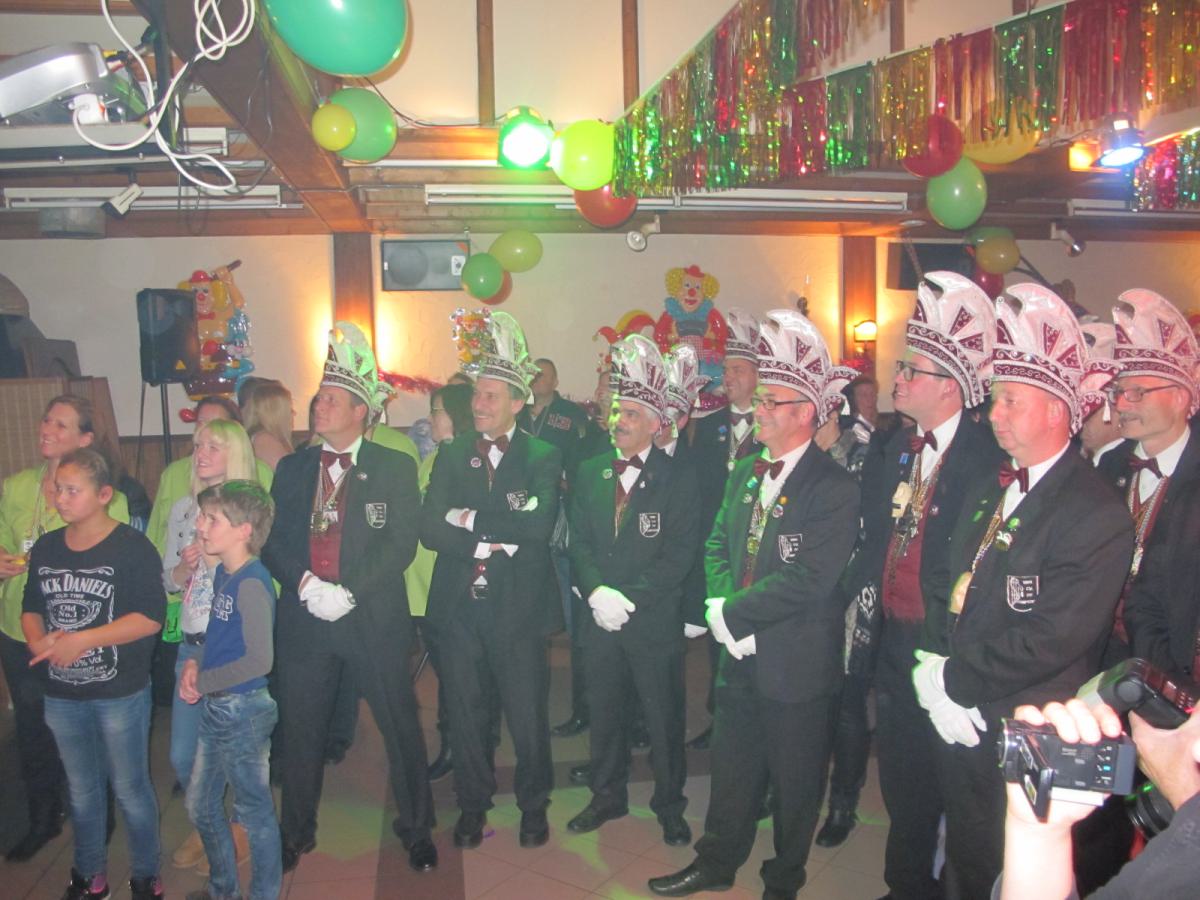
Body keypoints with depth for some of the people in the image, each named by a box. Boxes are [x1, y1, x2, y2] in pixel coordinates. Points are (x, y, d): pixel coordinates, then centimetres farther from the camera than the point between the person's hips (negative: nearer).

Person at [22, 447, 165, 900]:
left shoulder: (132, 547, -15)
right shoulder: (45, 548, 3)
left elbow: (151, 617, -20)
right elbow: (31, 607, 11)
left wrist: (82, 640, -24)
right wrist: (38, 641, -10)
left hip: (121, 693, -5)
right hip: (62, 695, 5)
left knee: (130, 789, 8)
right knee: (81, 790, 21)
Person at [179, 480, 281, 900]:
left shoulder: (252, 583, -23)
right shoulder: (223, 573, 5)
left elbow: (259, 660, -27)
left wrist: (202, 682, -16)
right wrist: (194, 664, -1)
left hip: (243, 711, -10)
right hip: (215, 708, 10)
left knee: (255, 811, 8)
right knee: (200, 804, 23)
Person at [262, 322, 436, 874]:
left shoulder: (395, 469, -2)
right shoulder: (292, 468, 9)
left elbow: (401, 544, -10)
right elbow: (273, 539, 4)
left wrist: (349, 593, -18)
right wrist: (304, 583, -13)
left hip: (373, 620, -3)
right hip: (303, 618, 4)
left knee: (400, 726, 6)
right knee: (300, 729, 14)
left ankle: (416, 828, 26)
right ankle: (296, 832, 35)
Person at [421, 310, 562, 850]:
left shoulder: (543, 458, -4)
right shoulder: (452, 456, 5)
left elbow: (536, 527, -19)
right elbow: (430, 530, -5)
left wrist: (470, 519, -16)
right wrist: (489, 541, -18)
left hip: (518, 608, -3)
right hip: (459, 606, 3)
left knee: (527, 715, 9)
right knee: (465, 714, 15)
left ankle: (534, 805, 31)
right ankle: (473, 805, 34)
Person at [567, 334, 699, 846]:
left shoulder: (679, 479, -6)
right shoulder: (590, 473, 6)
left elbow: (680, 554, -12)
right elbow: (579, 542, 3)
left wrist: (630, 597, -19)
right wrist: (596, 592, -13)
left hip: (655, 619, -4)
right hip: (600, 618, 4)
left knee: (663, 718, 8)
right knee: (603, 713, 16)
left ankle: (670, 806, 27)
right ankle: (608, 795, 35)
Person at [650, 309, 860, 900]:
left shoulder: (835, 490, -18)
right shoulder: (745, 473, 5)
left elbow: (806, 580, -25)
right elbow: (718, 546, 8)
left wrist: (731, 612, -19)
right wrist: (722, 611, -9)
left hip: (798, 666, -6)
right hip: (742, 655, 6)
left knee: (794, 782, 14)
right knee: (731, 768, 21)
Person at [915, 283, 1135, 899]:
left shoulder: (1097, 515, -18)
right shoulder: (988, 493, 8)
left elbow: (1050, 641, -24)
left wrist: (953, 679, -15)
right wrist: (932, 668, -7)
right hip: (960, 722, 7)